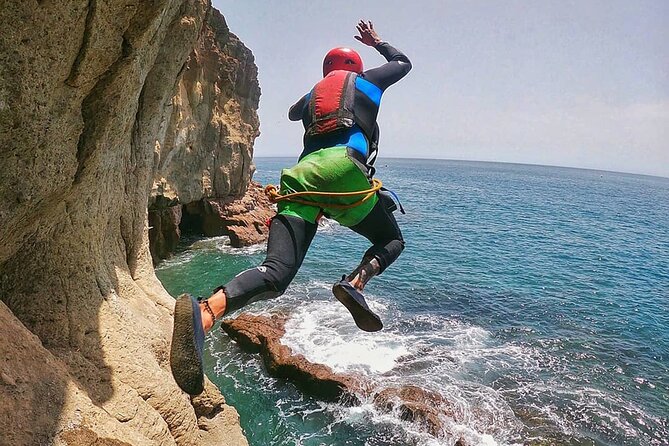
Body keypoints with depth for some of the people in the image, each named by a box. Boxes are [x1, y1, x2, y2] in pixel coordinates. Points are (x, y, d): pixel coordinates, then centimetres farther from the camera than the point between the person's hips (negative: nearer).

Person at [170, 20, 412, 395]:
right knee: (392, 241, 19)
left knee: (276, 273, -11)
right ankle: (355, 283, -14)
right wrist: (377, 42, 64)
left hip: (302, 174, 4)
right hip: (343, 168, -3)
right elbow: (404, 63, 47)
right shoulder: (366, 80, 27)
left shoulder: (314, 93, 35)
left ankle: (203, 313, -40)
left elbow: (293, 113, 60)